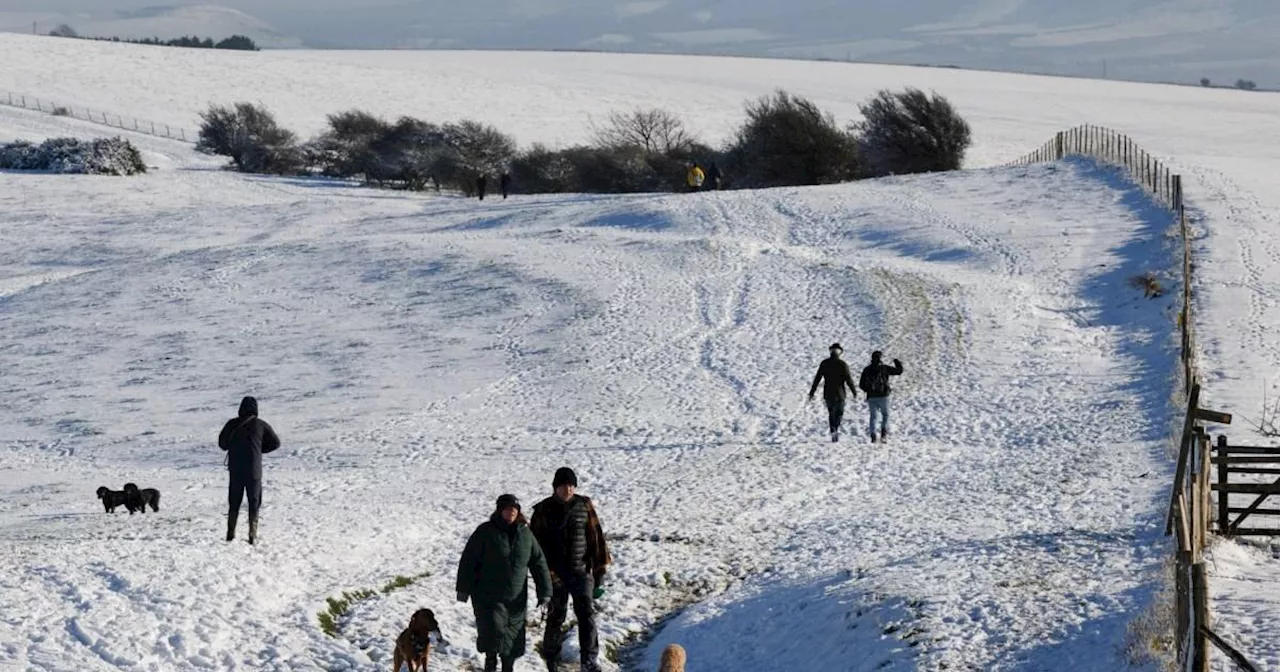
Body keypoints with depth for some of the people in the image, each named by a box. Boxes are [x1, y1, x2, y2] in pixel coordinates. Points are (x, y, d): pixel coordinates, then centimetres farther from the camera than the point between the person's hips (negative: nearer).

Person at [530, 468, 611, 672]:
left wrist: (600, 566, 4)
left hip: (581, 570, 1)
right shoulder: (544, 510, -2)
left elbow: (596, 536, 5)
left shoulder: (584, 506, 2)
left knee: (586, 613, -10)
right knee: (556, 615, 5)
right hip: (555, 572, -1)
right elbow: (535, 541, 1)